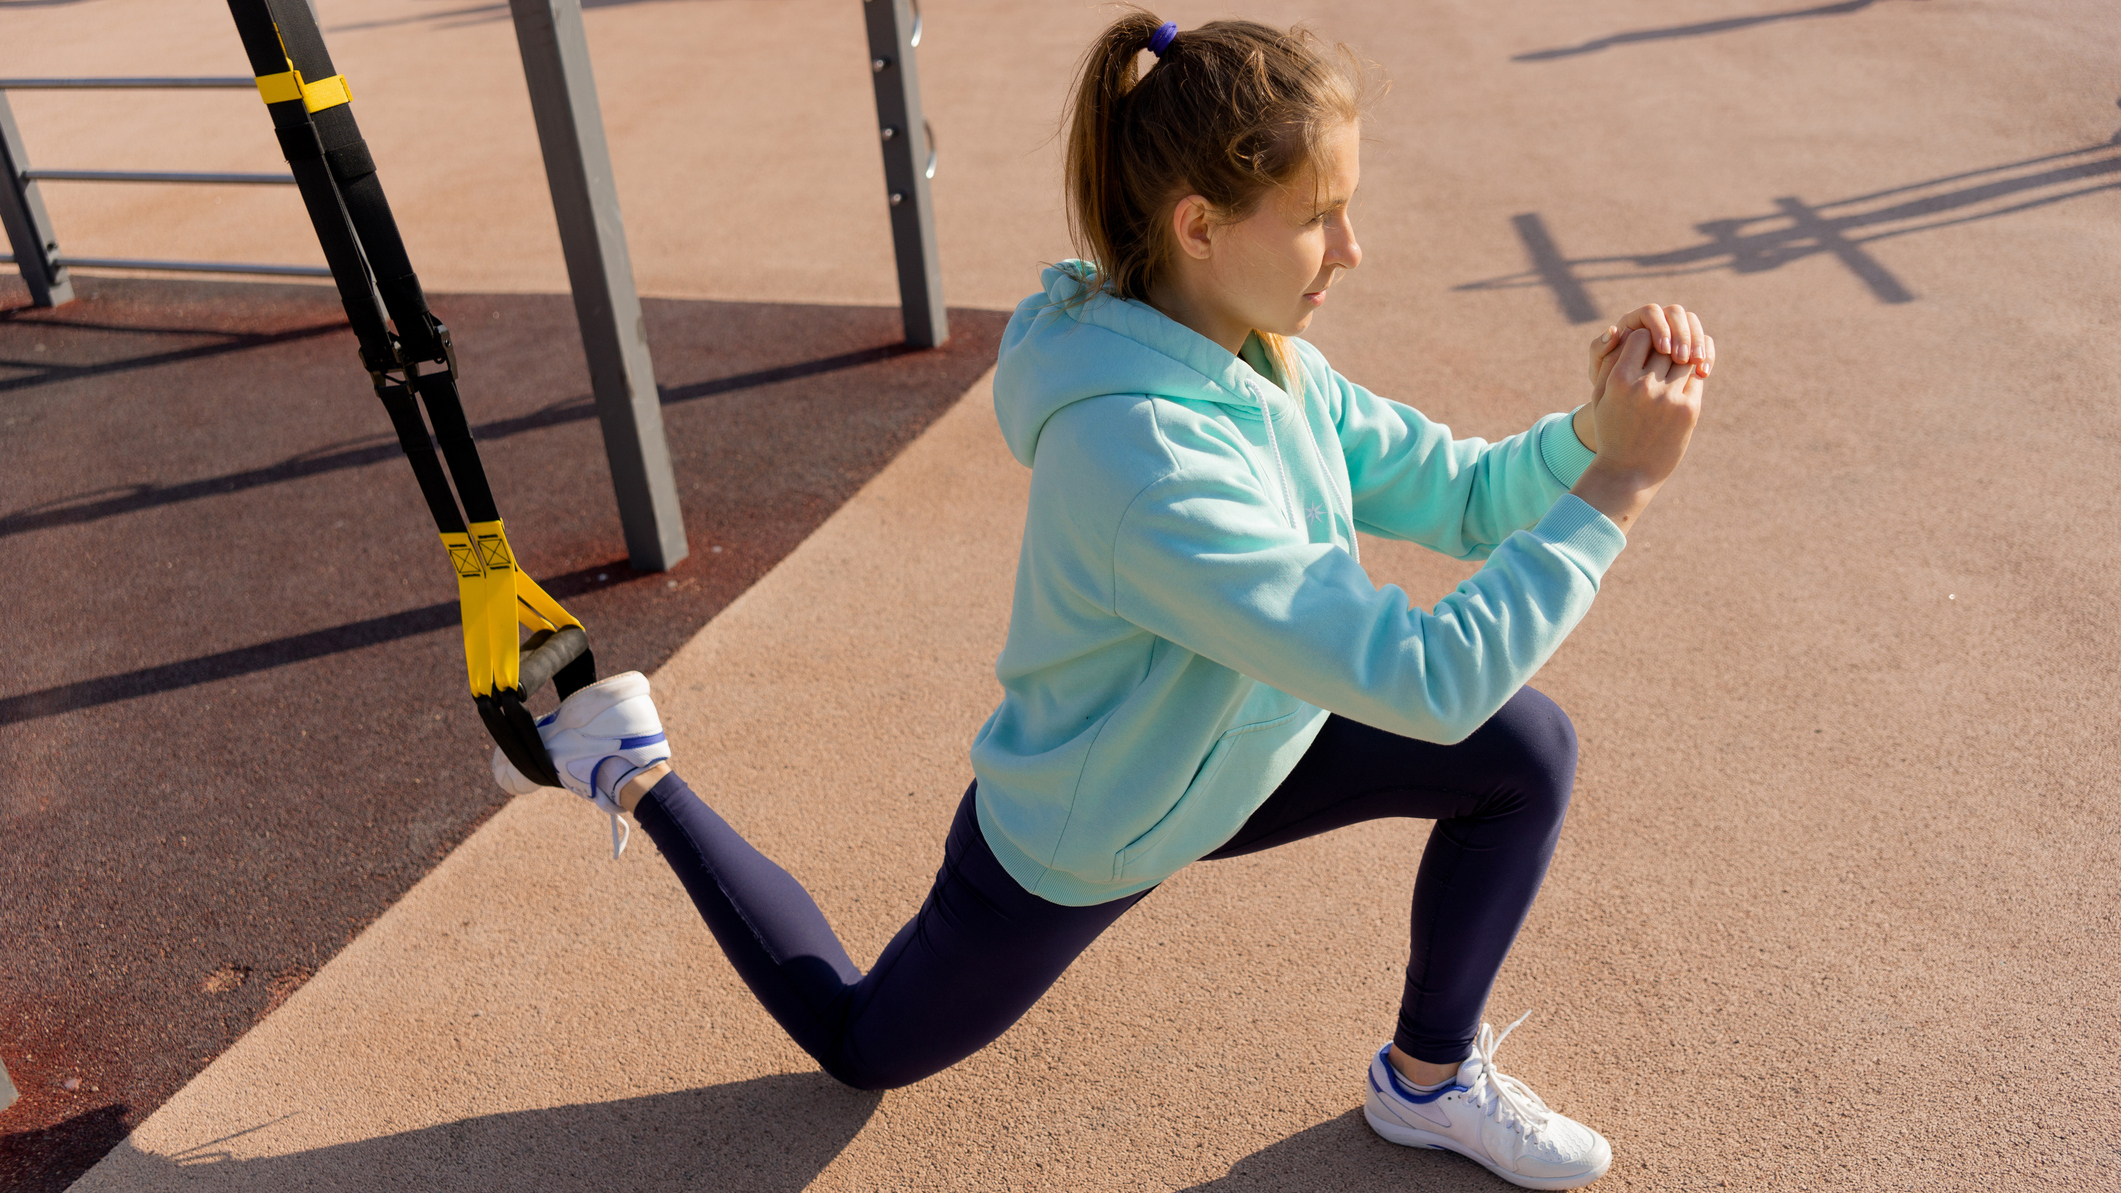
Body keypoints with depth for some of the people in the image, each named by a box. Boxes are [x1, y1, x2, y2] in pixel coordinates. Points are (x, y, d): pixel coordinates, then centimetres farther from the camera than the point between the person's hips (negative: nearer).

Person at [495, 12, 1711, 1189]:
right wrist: (1617, 486, -37)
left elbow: (1460, 495, -7)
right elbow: (1425, 682, -41)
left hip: (1220, 761, 7)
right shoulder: (1142, 458, -41)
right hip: (1069, 850, -7)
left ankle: (1430, 1075, 18)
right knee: (864, 1043, 19)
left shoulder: (1263, 362, -12)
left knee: (1529, 748, -3)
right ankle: (637, 776, 29)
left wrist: (1591, 427, -25)